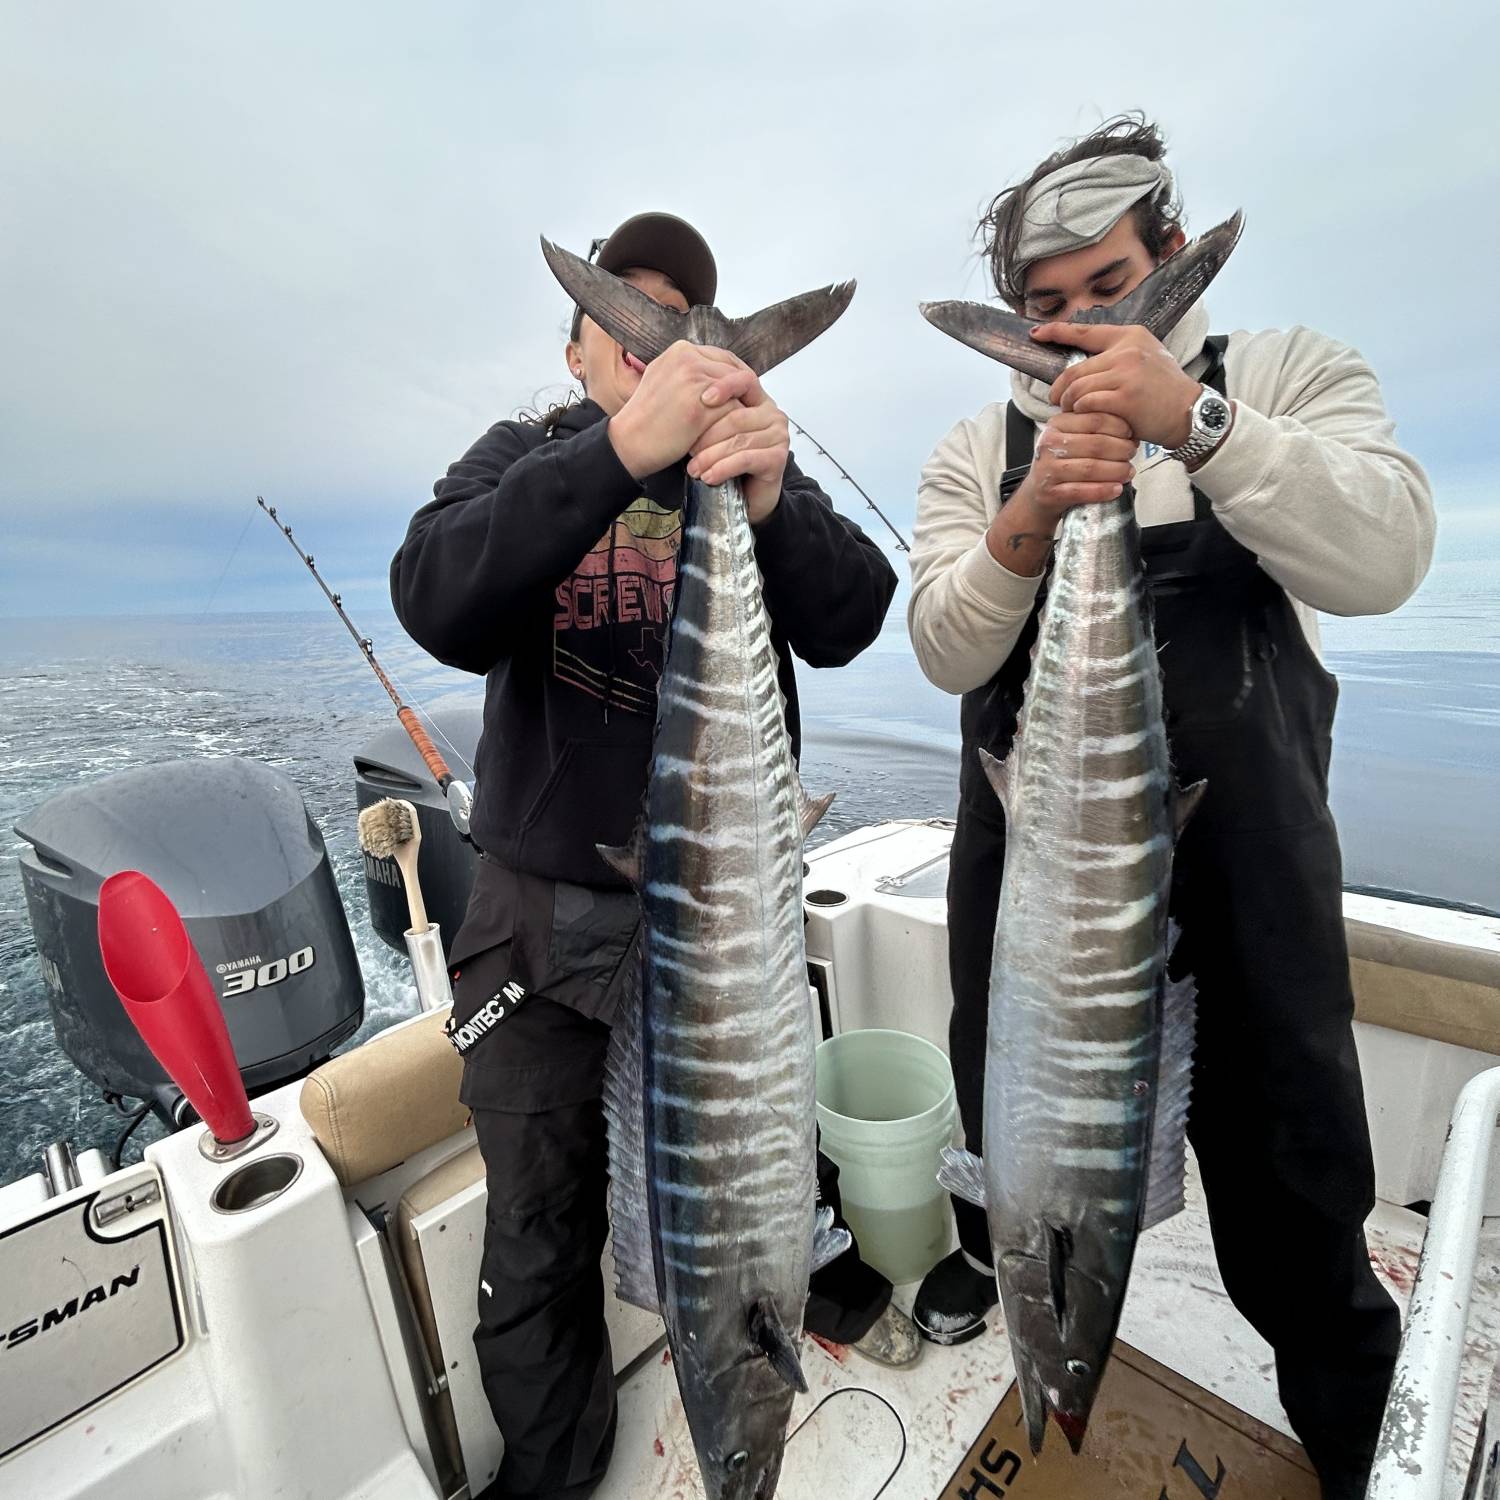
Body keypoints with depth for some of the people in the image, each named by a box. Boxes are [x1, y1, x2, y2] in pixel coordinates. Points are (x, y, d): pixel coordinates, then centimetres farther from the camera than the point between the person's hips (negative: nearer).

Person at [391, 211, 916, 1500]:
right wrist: (619, 452, -32)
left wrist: (776, 499, -32)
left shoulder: (758, 465, 4)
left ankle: (826, 1281, 54)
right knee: (541, 1243, 12)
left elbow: (847, 623, -12)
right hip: (550, 901, 0)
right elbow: (442, 609, -19)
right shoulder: (521, 460, 2)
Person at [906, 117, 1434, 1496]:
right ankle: (993, 1244, 54)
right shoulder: (978, 450, 5)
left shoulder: (1286, 373, 3)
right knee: (1007, 1088, 22)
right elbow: (946, 651, -7)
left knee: (1288, 1151, 12)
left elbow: (1382, 561, -15)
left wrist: (1194, 420, -26)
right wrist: (1024, 525, -25)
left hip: (1238, 839, -1)